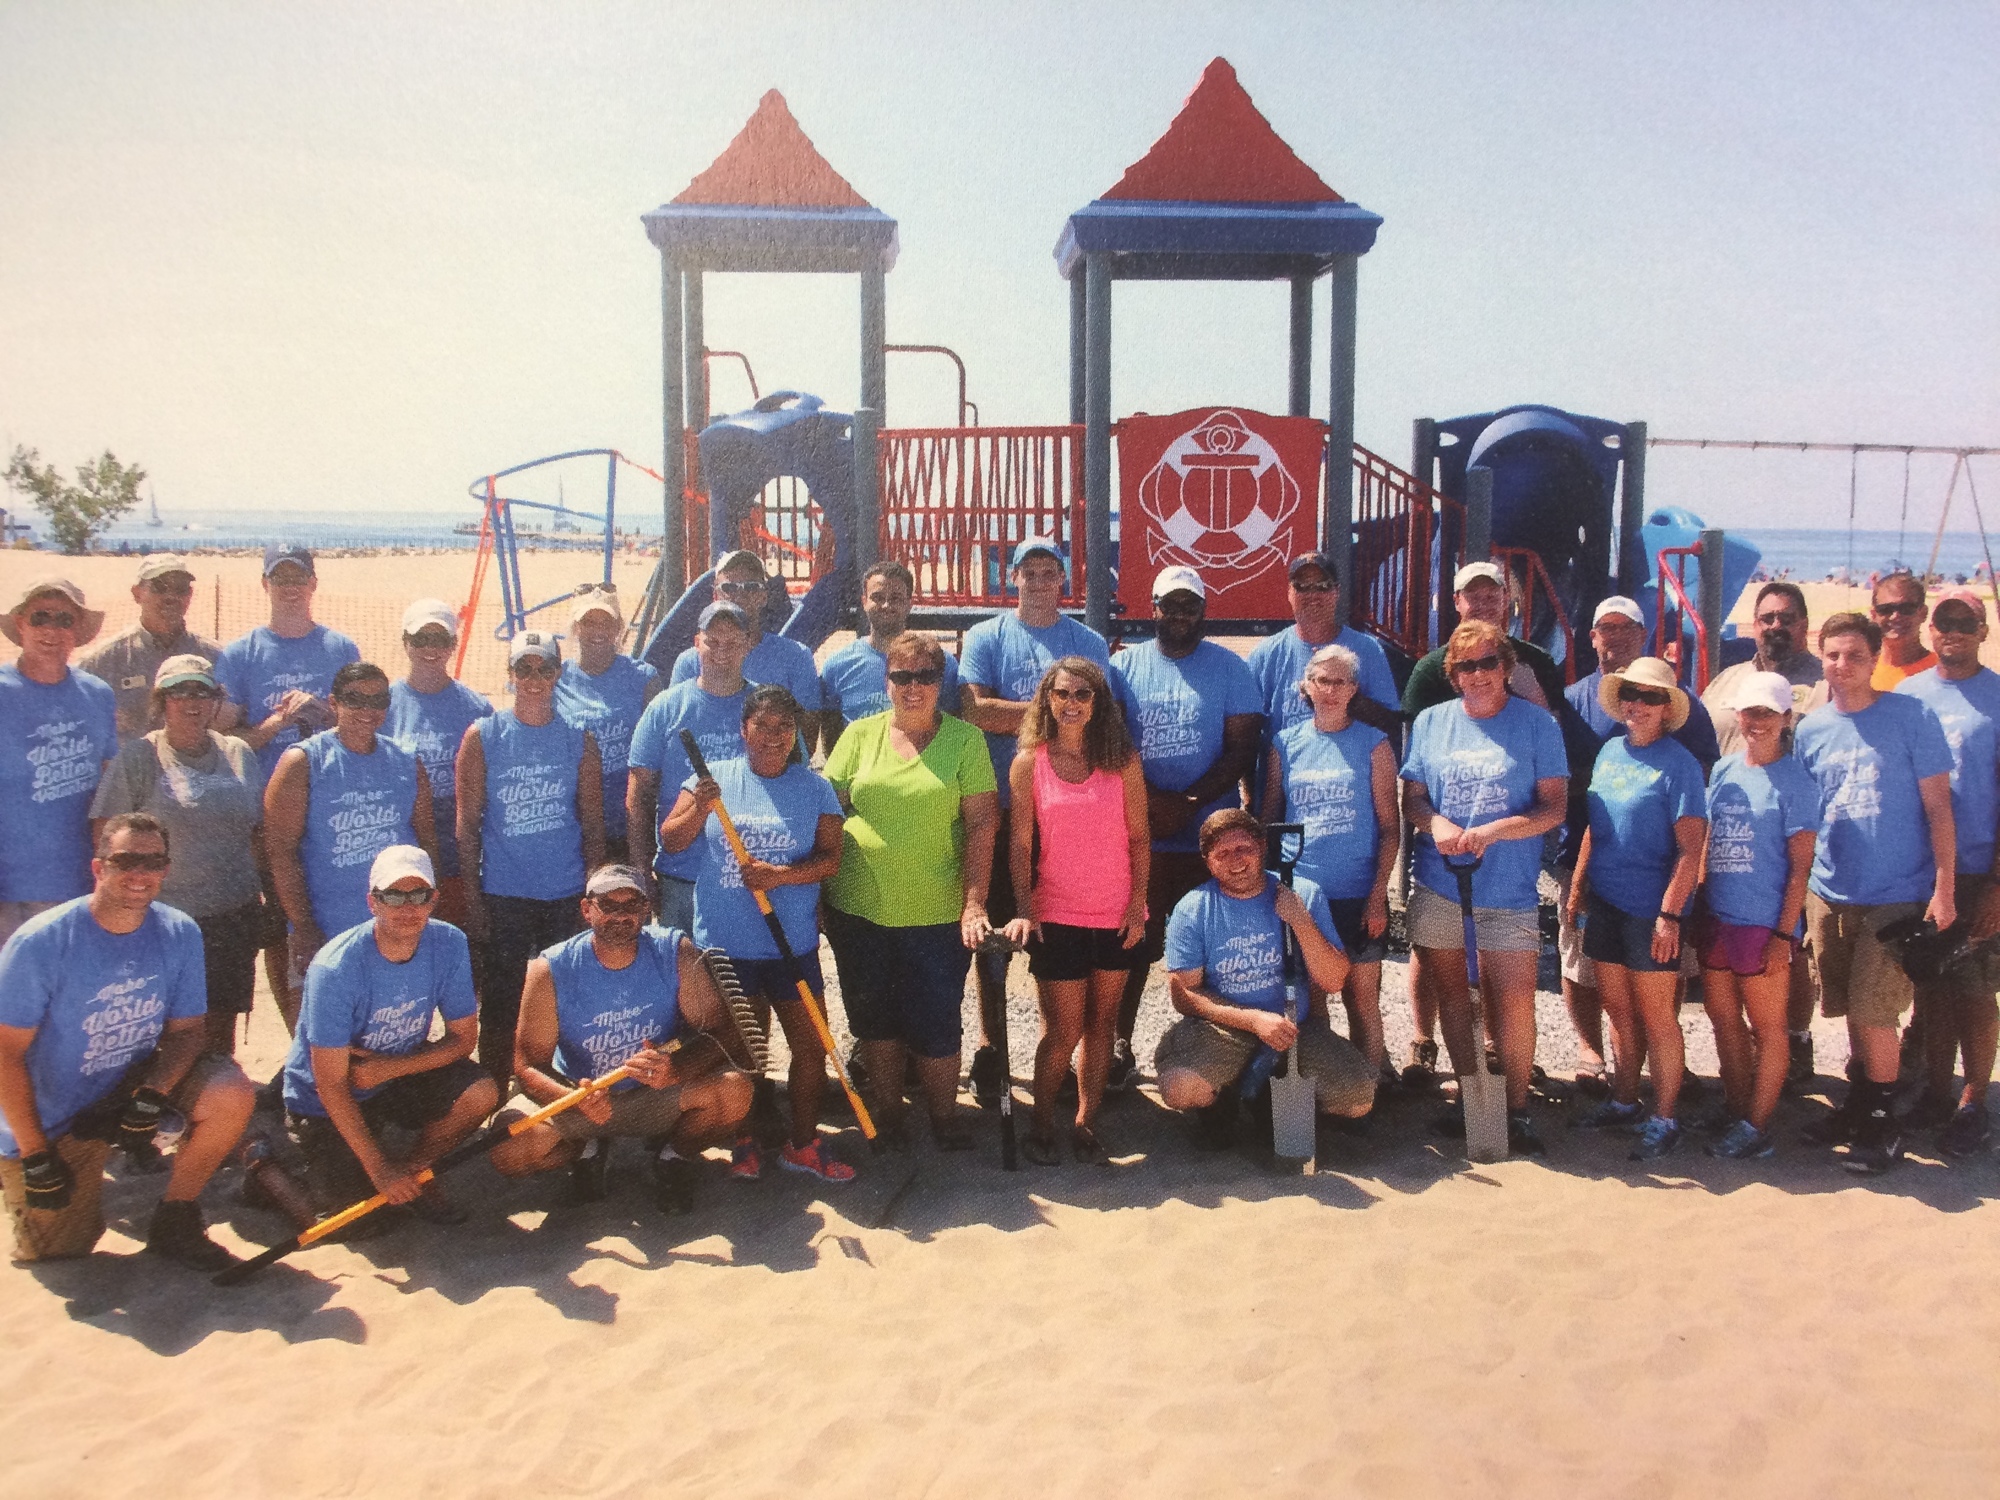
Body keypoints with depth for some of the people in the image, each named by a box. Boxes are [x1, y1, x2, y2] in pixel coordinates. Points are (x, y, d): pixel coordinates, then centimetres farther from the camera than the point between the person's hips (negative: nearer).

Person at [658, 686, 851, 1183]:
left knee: (812, 1046, 4)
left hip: (793, 943, 1)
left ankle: (803, 1145, 22)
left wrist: (780, 874, -22)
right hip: (724, 942, 0)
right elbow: (670, 841, -4)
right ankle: (745, 1142, 30)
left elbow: (830, 857, -5)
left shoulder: (815, 787, 1)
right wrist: (700, 809, -24)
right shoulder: (715, 778, 1)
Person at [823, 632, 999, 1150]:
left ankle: (944, 1116, 26)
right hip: (860, 910, 3)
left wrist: (974, 903, -12)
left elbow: (982, 825, -5)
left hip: (938, 912, -2)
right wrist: (820, 892, 2)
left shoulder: (965, 739, -2)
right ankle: (886, 1113, 33)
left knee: (936, 1023, 4)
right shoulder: (861, 734, 4)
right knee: (874, 1017, 15)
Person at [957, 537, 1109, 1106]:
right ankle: (989, 1048, 15)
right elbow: (975, 710, -10)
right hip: (1002, 808, -1)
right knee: (996, 931, 3)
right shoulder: (986, 637, 5)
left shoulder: (1089, 643, 11)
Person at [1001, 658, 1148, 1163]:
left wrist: (1138, 904, -3)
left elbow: (1140, 837, 2)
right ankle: (1042, 1125, 20)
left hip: (1117, 917, 2)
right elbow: (1021, 842, -3)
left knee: (1101, 1022, 10)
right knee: (1064, 1030, 2)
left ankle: (1085, 1121, 24)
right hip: (1057, 916, -2)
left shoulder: (1124, 761, 0)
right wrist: (1024, 909, -11)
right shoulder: (1029, 762, -3)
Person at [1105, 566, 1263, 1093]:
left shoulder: (1230, 668, 3)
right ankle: (1119, 1045, 16)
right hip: (1138, 836, 1)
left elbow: (1242, 749, -4)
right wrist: (1150, 801, -14)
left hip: (1210, 837, 0)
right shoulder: (1125, 665, 6)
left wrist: (1187, 804, -15)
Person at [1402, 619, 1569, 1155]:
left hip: (1509, 889, -3)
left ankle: (1517, 1109, 8)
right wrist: (1437, 824, -14)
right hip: (1438, 886, 3)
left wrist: (1493, 830, -20)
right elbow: (1411, 799, 9)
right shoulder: (1431, 722, 7)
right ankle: (1470, 1095, 25)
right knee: (1451, 991, 11)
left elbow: (1554, 807, -5)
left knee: (1514, 999, -6)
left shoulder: (1536, 724, -1)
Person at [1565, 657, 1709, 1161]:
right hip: (1605, 903, 6)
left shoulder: (1677, 763, -12)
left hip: (1651, 910, -6)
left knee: (1656, 1017, 3)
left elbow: (1691, 849, -15)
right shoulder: (1610, 751, 7)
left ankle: (1664, 1120, 14)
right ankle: (1625, 1101, 31)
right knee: (1619, 1009, 17)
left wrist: (1669, 915, -20)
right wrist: (1578, 886, 12)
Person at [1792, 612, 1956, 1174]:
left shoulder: (1912, 717, -6)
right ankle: (1859, 1105, 29)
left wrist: (1943, 889, -11)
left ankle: (1883, 1124, 12)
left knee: (1873, 1012, -4)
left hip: (1897, 895, -4)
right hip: (1829, 895, 4)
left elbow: (1937, 807, -6)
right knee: (1852, 1011, 13)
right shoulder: (1810, 729, 5)